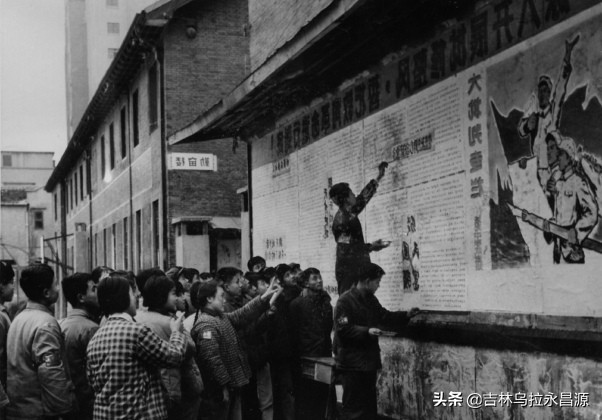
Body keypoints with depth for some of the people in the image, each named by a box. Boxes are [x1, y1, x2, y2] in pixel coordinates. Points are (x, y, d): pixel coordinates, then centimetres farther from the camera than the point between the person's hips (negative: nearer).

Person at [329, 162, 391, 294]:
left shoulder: (349, 214, 14)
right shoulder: (342, 220, -13)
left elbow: (363, 197, 28)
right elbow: (346, 249, -14)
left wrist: (378, 178, 38)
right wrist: (371, 247, -9)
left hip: (357, 269, 9)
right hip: (348, 271, -9)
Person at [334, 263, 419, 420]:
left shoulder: (371, 300, 12)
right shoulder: (345, 301, -14)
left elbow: (385, 317, 22)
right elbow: (342, 329, -21)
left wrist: (406, 315, 10)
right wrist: (366, 331, -28)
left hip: (369, 361, 9)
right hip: (352, 364, -9)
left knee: (369, 406, 15)